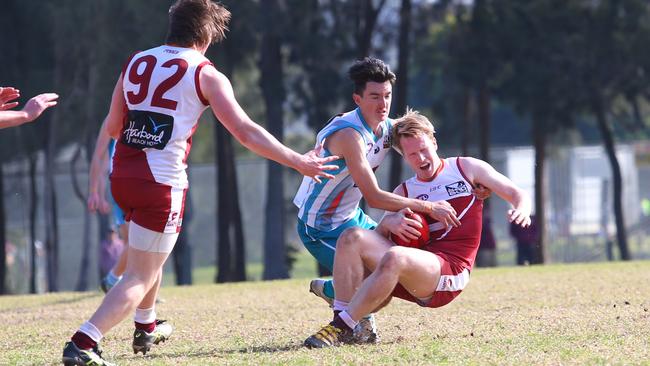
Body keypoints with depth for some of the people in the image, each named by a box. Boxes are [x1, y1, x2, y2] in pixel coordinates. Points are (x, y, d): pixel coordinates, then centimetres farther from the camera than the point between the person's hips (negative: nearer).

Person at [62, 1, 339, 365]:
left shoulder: (136, 62, 12)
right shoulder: (205, 74, -3)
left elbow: (111, 126, 17)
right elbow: (246, 131, -6)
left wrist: (97, 177, 32)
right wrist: (298, 162, 0)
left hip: (123, 175, 6)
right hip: (162, 183, -6)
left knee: (152, 252, 33)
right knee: (141, 278, -3)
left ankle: (146, 327, 44)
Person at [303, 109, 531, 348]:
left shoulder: (467, 169, 12)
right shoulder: (404, 192, 22)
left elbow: (517, 194, 10)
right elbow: (378, 237, 13)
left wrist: (521, 210, -14)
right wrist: (389, 223, -12)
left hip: (451, 272, -5)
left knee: (394, 257, -36)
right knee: (352, 237, -16)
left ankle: (342, 328, -33)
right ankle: (342, 316, -29)